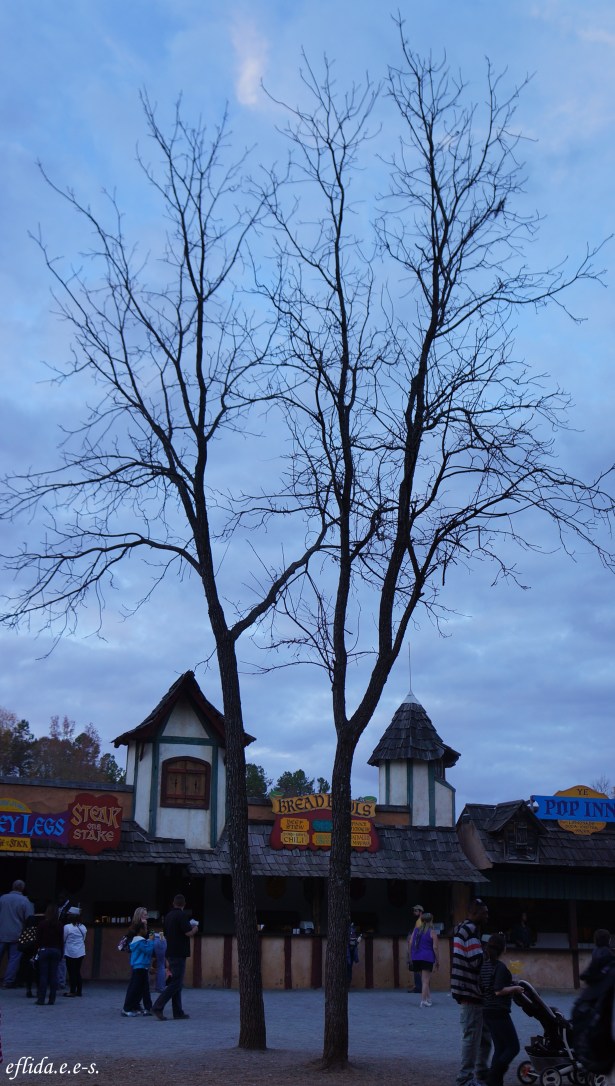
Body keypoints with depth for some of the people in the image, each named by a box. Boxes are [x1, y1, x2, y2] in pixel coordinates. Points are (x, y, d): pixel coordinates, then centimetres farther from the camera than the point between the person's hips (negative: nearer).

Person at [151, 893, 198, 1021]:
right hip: (179, 953, -9)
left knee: (176, 982, 12)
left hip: (171, 952, 9)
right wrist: (195, 928, 4)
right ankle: (158, 1007, -13)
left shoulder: (168, 916, 12)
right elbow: (189, 933, -19)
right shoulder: (182, 915, -13)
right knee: (176, 983, -7)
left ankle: (178, 1012, 13)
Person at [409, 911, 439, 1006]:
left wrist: (412, 954, 18)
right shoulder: (432, 933, -3)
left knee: (424, 979, 18)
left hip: (416, 958, 5)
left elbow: (411, 943, 9)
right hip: (427, 958, -5)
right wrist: (438, 961, -1)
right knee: (426, 980, -3)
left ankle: (428, 998, 24)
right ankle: (423, 1001, -10)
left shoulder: (416, 930, 10)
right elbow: (435, 947, -7)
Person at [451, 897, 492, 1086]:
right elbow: (477, 961, -22)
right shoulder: (471, 930, -15)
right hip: (471, 992, -11)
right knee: (472, 1036, -5)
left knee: (485, 1034, 17)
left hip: (471, 991, 11)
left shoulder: (464, 929, 18)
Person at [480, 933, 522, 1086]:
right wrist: (514, 988, -8)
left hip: (487, 1011, 8)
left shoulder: (484, 965, 9)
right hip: (499, 1012, -8)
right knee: (513, 1047, 1)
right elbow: (499, 991, -22)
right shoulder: (500, 967, -16)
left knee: (499, 1048, 15)